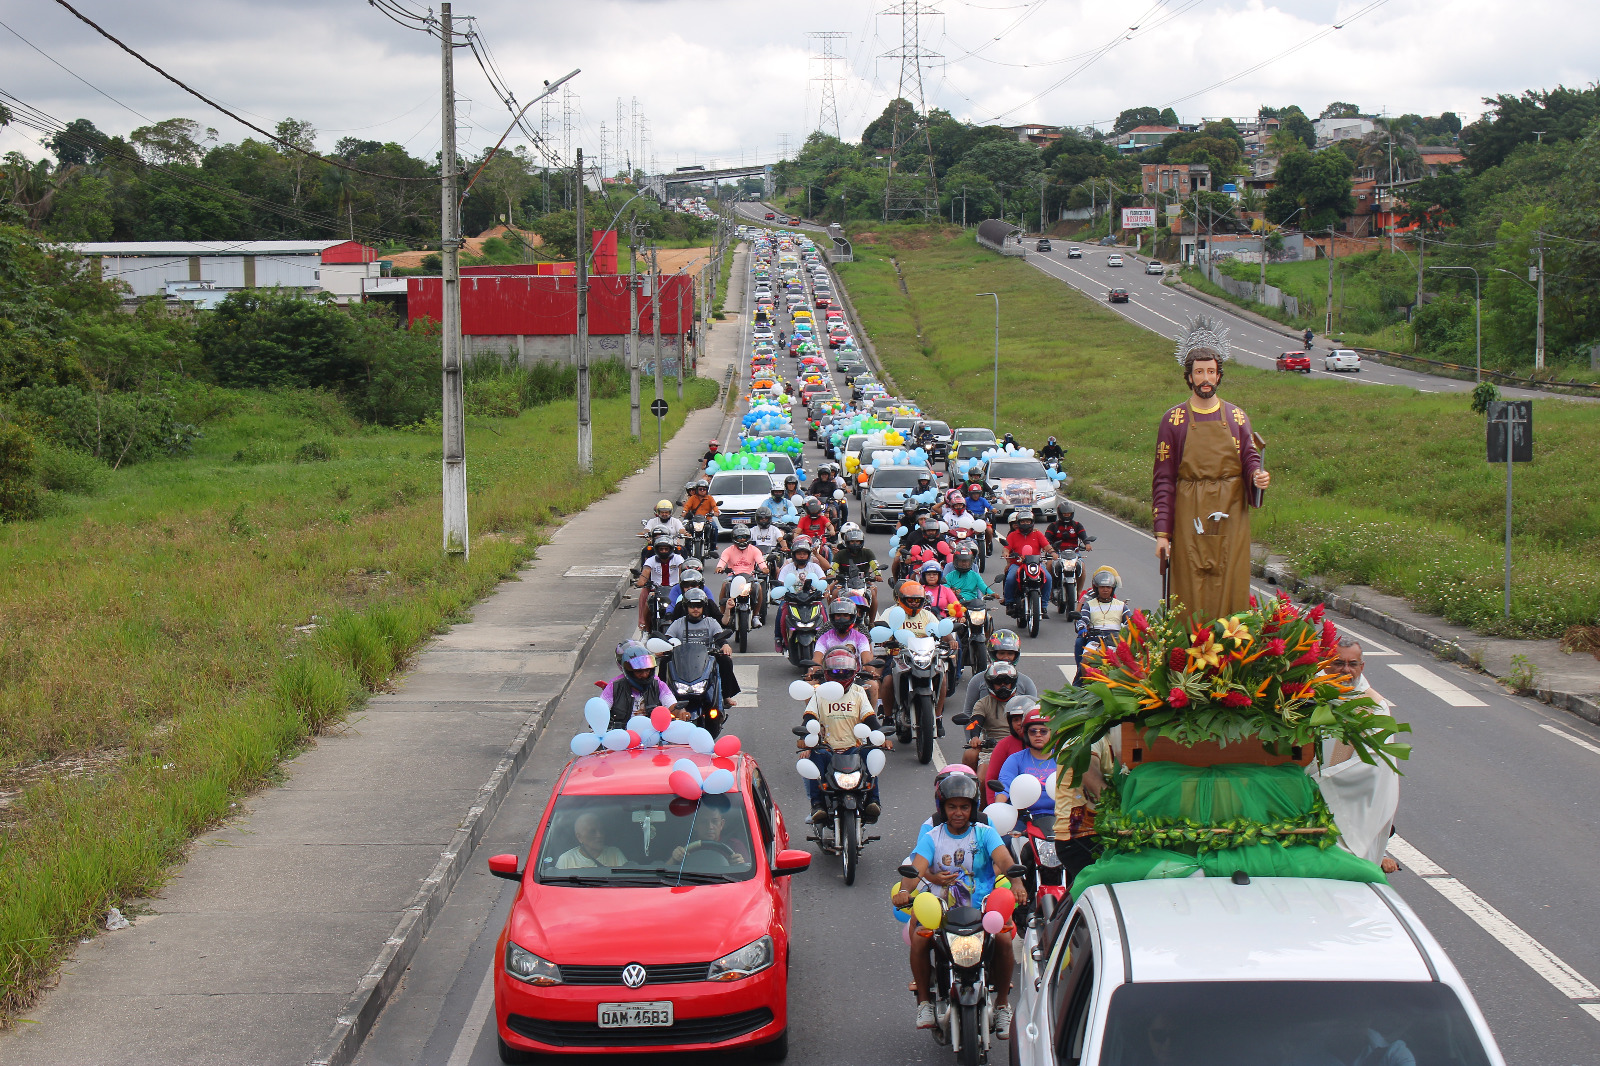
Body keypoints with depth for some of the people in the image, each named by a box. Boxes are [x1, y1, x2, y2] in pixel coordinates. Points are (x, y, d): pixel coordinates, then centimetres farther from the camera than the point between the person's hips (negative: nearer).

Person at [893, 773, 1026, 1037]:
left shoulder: (985, 834, 4)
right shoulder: (932, 837, 6)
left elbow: (1003, 859, -15)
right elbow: (917, 867, -11)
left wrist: (1017, 882, -37)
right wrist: (905, 889, -34)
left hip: (983, 907, -1)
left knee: (1004, 938, -26)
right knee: (919, 938, -26)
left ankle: (1002, 1004, -7)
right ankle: (924, 1001, -8)